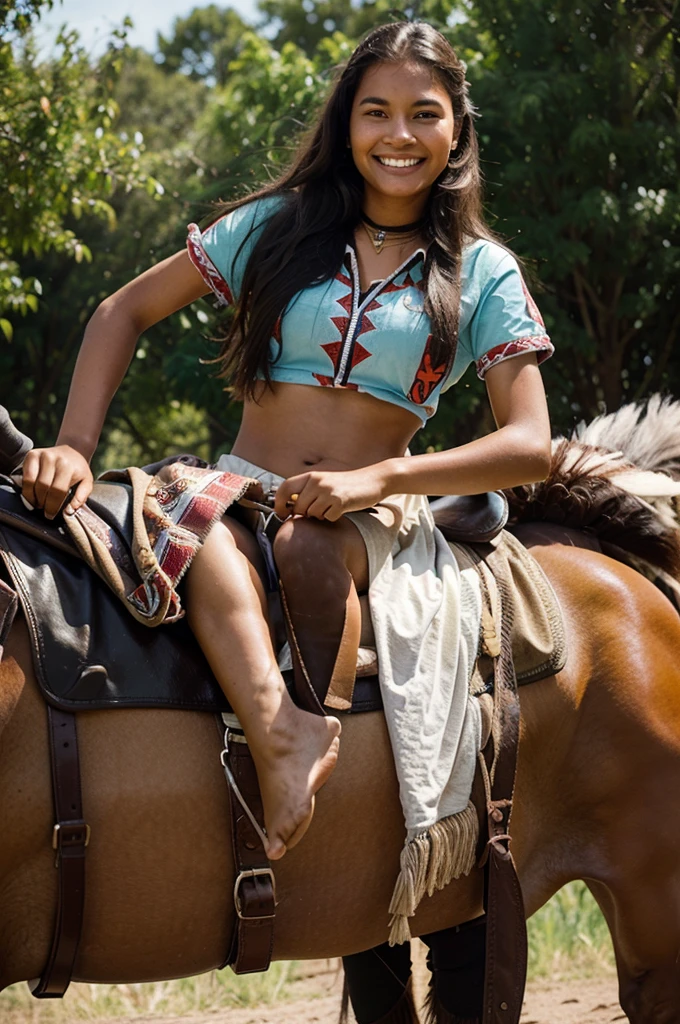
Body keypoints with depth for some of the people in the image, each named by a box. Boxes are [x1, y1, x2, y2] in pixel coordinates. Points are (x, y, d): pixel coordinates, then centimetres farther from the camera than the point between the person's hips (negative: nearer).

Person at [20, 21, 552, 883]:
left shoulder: (484, 275, 6)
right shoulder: (281, 226, 10)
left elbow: (529, 446, -4)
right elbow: (127, 310, 11)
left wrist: (378, 478, -18)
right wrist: (73, 446, -5)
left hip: (370, 518, -1)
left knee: (307, 546, -39)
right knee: (207, 544, -38)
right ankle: (282, 734, -55)